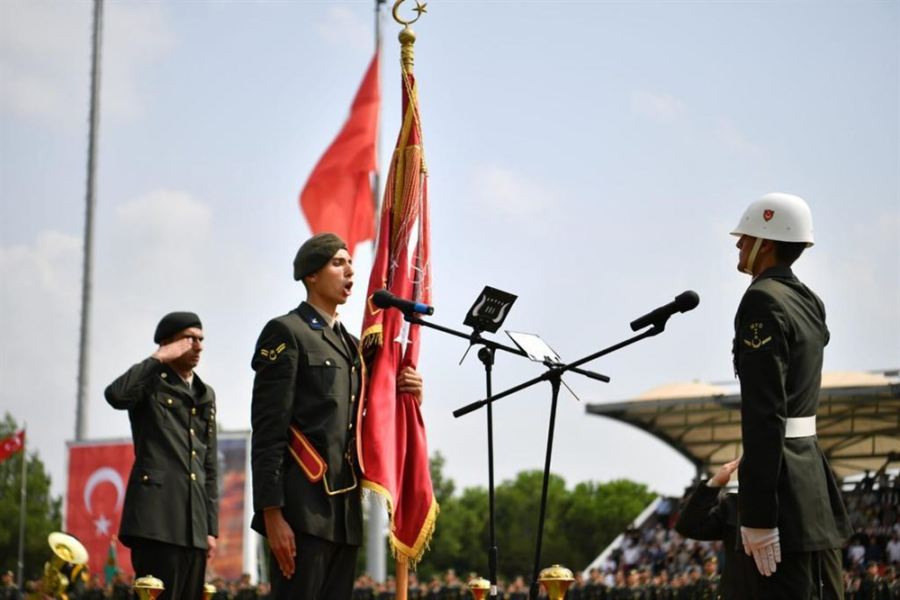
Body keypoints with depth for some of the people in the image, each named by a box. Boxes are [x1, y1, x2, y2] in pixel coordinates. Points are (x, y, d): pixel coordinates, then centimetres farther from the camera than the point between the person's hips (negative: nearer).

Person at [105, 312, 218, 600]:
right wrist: (158, 359, -9)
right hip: (156, 517, -6)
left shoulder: (206, 396, 22)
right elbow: (116, 395, -20)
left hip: (194, 524, 6)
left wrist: (212, 527, 15)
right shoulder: (151, 383, 5)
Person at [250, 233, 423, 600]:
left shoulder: (352, 345, 21)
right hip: (303, 512, -8)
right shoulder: (286, 333, -2)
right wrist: (272, 514, -16)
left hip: (345, 512, 8)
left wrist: (402, 397, 3)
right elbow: (268, 433, -9)